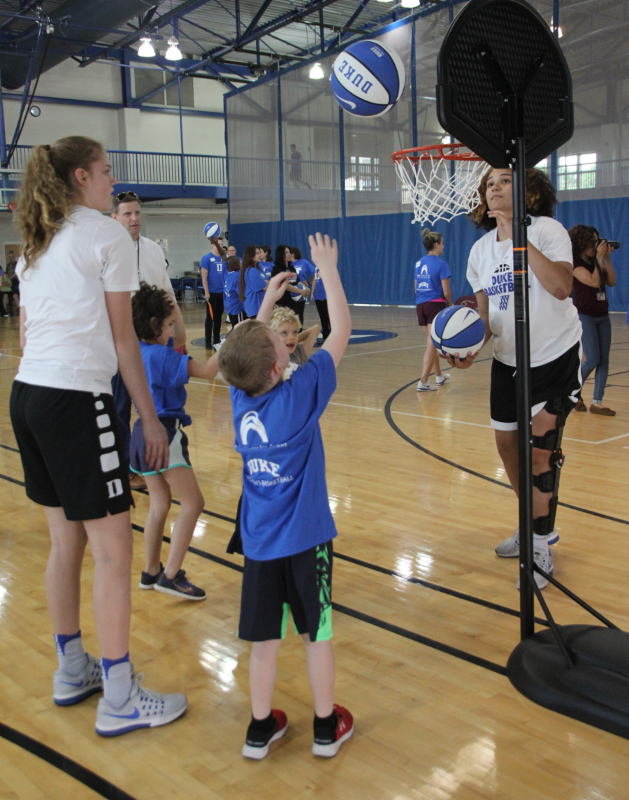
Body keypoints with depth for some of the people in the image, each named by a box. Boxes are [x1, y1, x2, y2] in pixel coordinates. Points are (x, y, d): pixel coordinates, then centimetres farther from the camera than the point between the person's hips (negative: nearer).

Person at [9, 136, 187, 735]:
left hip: (27, 393, 9)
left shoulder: (35, 242, 18)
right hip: (76, 399, -9)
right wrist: (149, 416, -1)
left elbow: (25, 331, 18)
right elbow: (123, 340, -6)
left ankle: (72, 671, 30)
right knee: (113, 547, -2)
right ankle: (120, 700, 6)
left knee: (66, 539, 17)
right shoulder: (107, 236, -5)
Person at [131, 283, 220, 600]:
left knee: (160, 505, 16)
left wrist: (170, 306, 16)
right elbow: (207, 370, -23)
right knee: (192, 503, -5)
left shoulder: (142, 349, 9)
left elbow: (178, 341, 26)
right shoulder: (161, 356, -16)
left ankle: (151, 572, 23)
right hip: (164, 432, -9)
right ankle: (171, 575, -7)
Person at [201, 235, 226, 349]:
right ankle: (208, 342, 9)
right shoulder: (207, 258, -6)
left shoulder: (224, 258, 7)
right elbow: (204, 276, -9)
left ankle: (217, 340, 19)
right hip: (211, 293, -4)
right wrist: (206, 292, -13)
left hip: (222, 292, 4)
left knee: (219, 317, 11)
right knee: (210, 318, 2)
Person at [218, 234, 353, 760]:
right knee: (317, 633, 11)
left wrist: (268, 301, 23)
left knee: (265, 637, 13)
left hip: (259, 541, 4)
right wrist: (329, 271, -2)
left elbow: (249, 349, 18)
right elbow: (342, 332, -10)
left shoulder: (240, 398, -3)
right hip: (305, 538, -4)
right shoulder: (301, 393, -17)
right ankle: (327, 726, 24)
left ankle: (261, 727, 25)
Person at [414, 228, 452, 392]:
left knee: (432, 343, 18)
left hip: (421, 305, 7)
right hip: (436, 305, -7)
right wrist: (449, 305, 4)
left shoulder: (418, 263, 9)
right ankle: (423, 382, -11)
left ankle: (439, 376, 33)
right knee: (432, 345, -6)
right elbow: (446, 291, -11)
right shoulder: (440, 263, -10)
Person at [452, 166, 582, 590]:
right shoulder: (481, 250, 2)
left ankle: (541, 548, 0)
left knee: (542, 443, -14)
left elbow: (561, 287, -33)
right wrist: (472, 348, -16)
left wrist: (518, 238, -34)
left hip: (557, 355, -6)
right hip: (508, 360, 6)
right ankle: (538, 526, 33)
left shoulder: (548, 230, -15)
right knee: (508, 443, 10)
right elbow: (486, 315, 4)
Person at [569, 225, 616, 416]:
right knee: (592, 359, -10)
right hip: (585, 316, -7)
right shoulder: (575, 264, -10)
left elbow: (611, 282, 3)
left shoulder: (595, 261, 11)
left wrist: (607, 259, -3)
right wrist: (600, 258, -16)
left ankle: (597, 402, 5)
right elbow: (594, 282, -22)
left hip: (602, 316, 7)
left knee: (604, 360, 2)